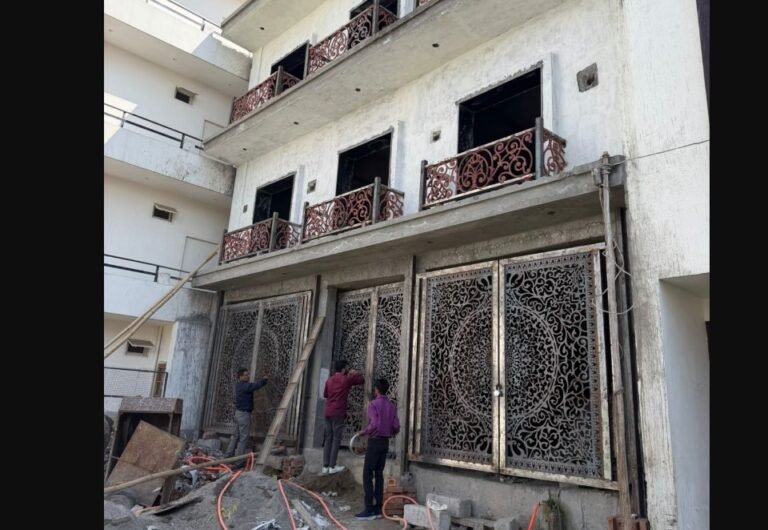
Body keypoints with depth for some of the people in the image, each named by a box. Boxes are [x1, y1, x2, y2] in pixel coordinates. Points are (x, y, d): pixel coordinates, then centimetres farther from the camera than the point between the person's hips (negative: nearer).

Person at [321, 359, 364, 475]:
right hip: (338, 413, -6)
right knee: (336, 439, -1)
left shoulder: (329, 380, 11)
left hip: (328, 412, 6)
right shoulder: (346, 379, -5)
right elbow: (362, 380, 6)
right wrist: (356, 373, 21)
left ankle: (325, 466, 9)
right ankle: (332, 466, 0)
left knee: (328, 438, 9)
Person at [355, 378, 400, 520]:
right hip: (385, 442, 7)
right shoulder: (392, 406, 8)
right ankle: (377, 509, 10)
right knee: (379, 474, 10)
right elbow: (396, 427, 3)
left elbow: (374, 425, -24)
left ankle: (369, 510, -5)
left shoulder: (373, 404, -13)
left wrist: (362, 432, -8)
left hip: (374, 442, -7)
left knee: (367, 475, -2)